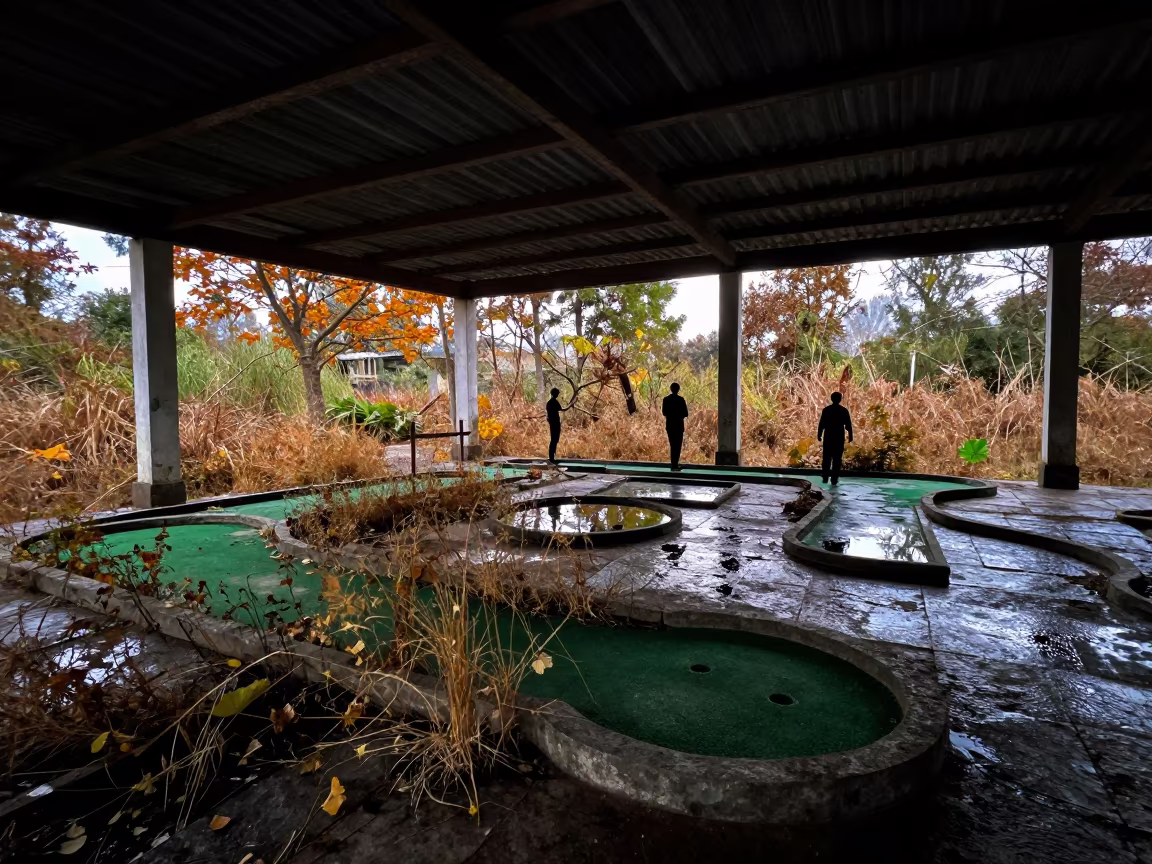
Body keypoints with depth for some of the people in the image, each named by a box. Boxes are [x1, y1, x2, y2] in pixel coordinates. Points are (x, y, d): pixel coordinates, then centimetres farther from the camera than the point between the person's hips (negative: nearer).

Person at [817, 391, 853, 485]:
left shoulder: (826, 409, -2)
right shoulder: (844, 410, -3)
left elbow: (822, 423, -3)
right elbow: (848, 425, -2)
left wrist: (819, 434, 6)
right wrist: (850, 436, 7)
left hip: (828, 437, 1)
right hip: (839, 437, -1)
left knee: (827, 458, 10)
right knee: (837, 459, 3)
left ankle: (825, 477, 9)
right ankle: (834, 479, 3)